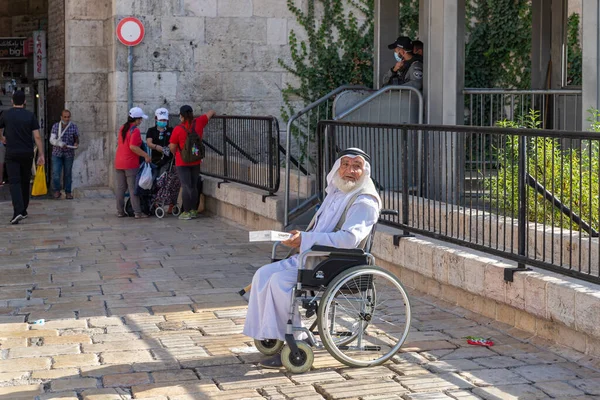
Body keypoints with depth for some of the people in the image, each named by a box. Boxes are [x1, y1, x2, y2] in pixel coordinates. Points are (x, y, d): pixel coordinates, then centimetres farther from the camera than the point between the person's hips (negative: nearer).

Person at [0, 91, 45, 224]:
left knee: (14, 182, -6)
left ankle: (18, 211, -23)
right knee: (25, 182, 15)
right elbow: (37, 136, -6)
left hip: (12, 153, -2)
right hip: (27, 153, 2)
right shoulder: (30, 116, -2)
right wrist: (41, 155, -3)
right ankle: (23, 210, 23)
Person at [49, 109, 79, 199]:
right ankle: (57, 191, 14)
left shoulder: (74, 127, 0)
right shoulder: (55, 126, 1)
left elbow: (76, 140, 4)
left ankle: (68, 192, 16)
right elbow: (52, 140, -6)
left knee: (68, 174, 4)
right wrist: (60, 144, -24)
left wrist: (76, 143, -20)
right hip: (57, 154, 0)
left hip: (69, 154, 0)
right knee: (56, 174, -6)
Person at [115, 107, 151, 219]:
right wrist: (146, 155, -20)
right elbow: (133, 147, -24)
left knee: (120, 188, 11)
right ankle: (137, 212, -5)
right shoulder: (135, 131, -14)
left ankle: (120, 211, 14)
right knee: (133, 188, -5)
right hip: (130, 163, -7)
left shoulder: (123, 128, 12)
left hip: (119, 162, 7)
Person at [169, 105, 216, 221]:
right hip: (196, 161, 4)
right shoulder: (198, 123, -4)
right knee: (194, 186, 14)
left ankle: (186, 212, 0)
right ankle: (193, 211, 18)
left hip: (182, 162, -4)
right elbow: (211, 113, 13)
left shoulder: (178, 129, -14)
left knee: (186, 187, -1)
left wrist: (176, 155, 13)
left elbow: (172, 147, -7)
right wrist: (214, 114, 36)